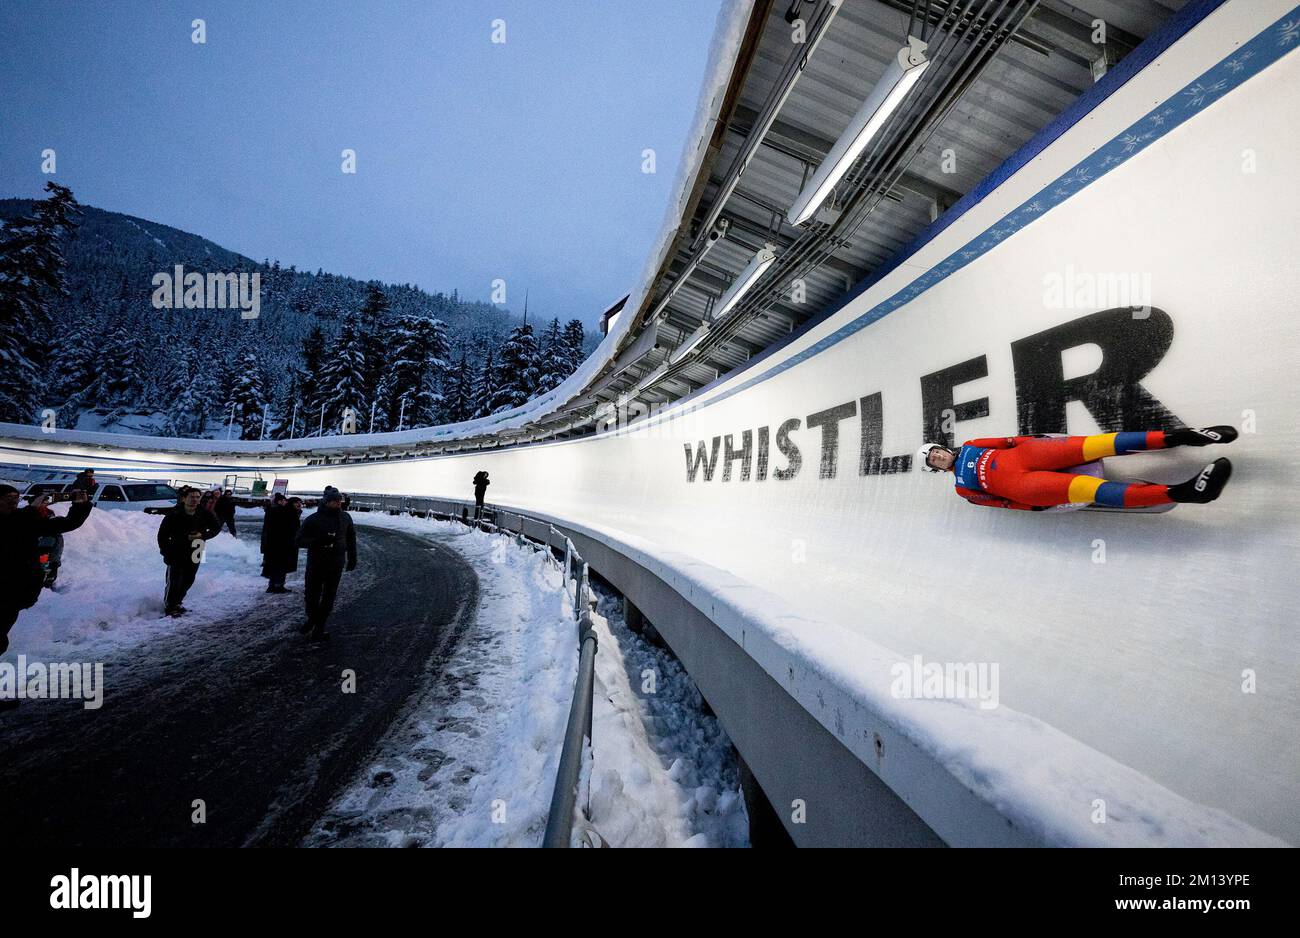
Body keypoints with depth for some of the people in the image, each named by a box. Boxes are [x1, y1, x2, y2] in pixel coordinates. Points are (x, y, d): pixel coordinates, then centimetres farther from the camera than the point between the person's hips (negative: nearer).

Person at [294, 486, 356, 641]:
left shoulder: (345, 517, 2)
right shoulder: (313, 519, -9)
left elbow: (351, 537, 16)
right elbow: (299, 540, -10)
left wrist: (352, 557, 16)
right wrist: (319, 541, -26)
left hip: (336, 564, 2)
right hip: (315, 563, -2)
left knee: (329, 596, 5)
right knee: (312, 594, 7)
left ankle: (319, 628, 17)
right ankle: (312, 619, 36)